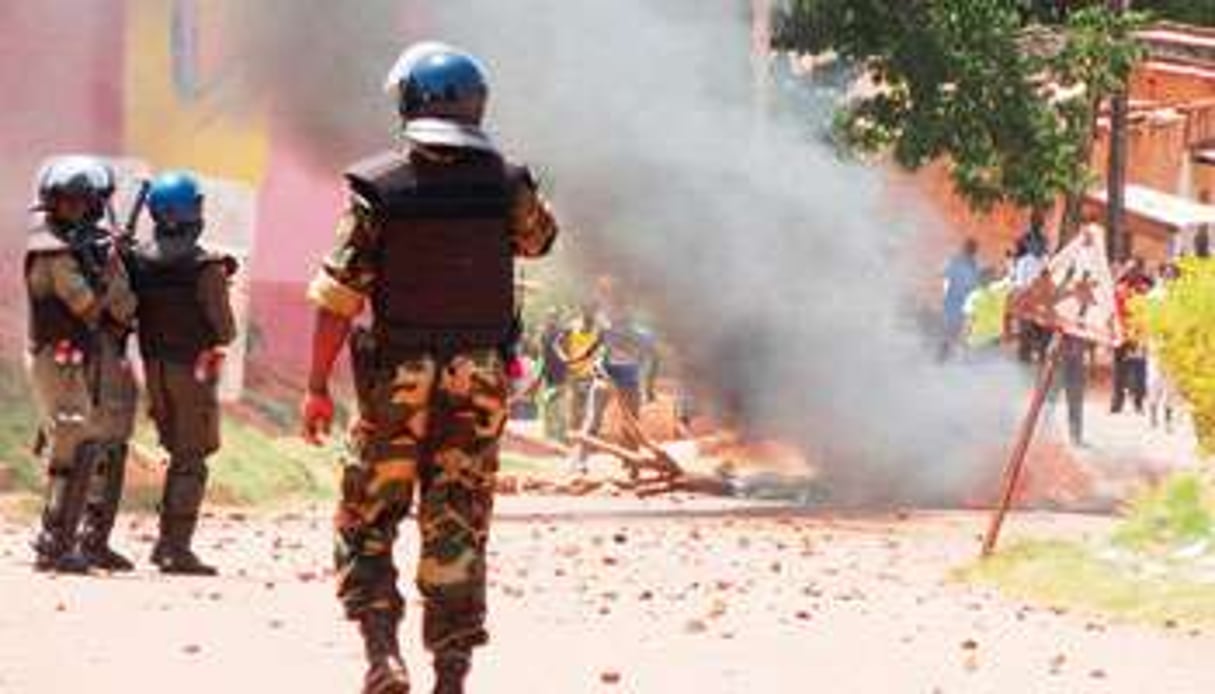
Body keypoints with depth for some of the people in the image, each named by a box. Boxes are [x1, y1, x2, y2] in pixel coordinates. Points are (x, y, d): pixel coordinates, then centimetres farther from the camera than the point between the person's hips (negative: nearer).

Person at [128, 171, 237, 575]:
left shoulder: (139, 261, 0)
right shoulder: (205, 268, -16)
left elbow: (130, 311, 9)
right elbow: (225, 329, -14)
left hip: (154, 369, 6)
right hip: (192, 368, -6)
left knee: (179, 455, 19)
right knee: (191, 461, -1)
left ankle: (166, 541, 18)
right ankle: (178, 550, -5)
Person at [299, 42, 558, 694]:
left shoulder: (378, 187, -9)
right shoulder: (505, 184, -3)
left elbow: (339, 295, -10)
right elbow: (539, 238, 20)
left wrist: (317, 385, -4)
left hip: (396, 378, -2)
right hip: (479, 381, 2)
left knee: (365, 522, 11)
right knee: (458, 529, 8)